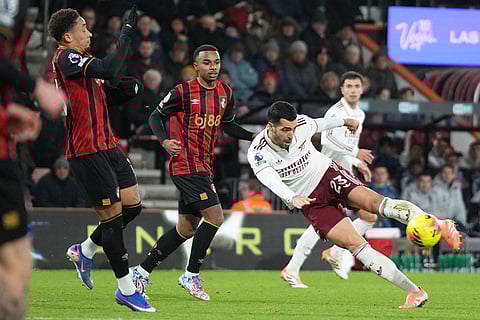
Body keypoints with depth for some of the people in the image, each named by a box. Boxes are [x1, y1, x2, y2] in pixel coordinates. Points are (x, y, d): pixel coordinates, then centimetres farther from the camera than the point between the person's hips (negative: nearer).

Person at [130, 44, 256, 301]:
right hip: (185, 165, -8)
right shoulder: (182, 92, -11)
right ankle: (191, 275, -2)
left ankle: (142, 271, 21)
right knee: (214, 217, -15)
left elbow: (228, 125, 22)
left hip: (204, 168, 8)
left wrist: (256, 136, 10)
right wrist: (164, 141, -18)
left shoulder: (225, 93, 8)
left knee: (187, 227, 11)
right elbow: (156, 116, -1)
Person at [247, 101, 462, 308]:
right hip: (311, 203, -1)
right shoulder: (258, 154, -17)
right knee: (354, 244, -18)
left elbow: (318, 125, 17)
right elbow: (271, 180, -35)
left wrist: (344, 122, 36)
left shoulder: (301, 124, -7)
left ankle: (440, 226, -44)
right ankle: (414, 293, -20)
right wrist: (292, 198, -55)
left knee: (373, 201, -29)